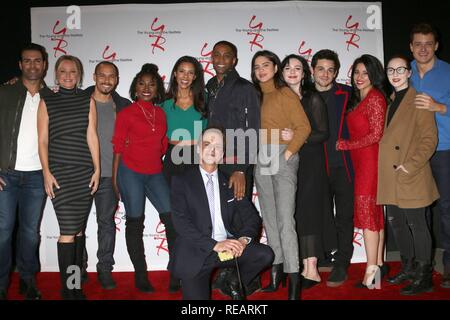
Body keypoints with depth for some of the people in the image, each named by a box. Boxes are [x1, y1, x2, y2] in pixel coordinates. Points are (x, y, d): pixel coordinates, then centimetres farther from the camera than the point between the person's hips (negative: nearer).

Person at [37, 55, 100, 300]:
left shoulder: (87, 100, 9)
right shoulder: (47, 102, 6)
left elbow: (91, 136, 5)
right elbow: (43, 140, 3)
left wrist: (97, 170, 1)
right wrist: (46, 172, -5)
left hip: (85, 172, 2)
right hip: (59, 172, -2)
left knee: (79, 229, 6)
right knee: (68, 231, -7)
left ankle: (77, 284, 18)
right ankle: (67, 290, 3)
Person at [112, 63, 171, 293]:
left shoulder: (161, 113, 11)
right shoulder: (126, 113, 0)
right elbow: (118, 146, 0)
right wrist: (115, 178, -2)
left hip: (155, 173, 4)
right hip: (130, 172, -4)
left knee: (172, 218, -2)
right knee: (135, 223, 4)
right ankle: (140, 275, 14)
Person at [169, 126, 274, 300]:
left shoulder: (229, 182, 13)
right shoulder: (182, 180, 1)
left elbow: (252, 216, 9)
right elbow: (181, 222, -10)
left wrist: (244, 238, -13)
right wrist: (214, 245, -20)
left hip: (229, 246, 4)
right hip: (196, 252, -3)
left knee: (265, 254, -19)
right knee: (197, 296, -21)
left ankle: (234, 283, 7)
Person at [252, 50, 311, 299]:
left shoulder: (286, 94, -3)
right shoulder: (256, 96, 14)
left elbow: (303, 127, -9)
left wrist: (287, 153, -13)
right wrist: (255, 156, 2)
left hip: (283, 158, -6)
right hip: (260, 160, 7)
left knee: (285, 219, -11)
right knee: (269, 218, 10)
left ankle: (293, 280, -5)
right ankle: (276, 271, 21)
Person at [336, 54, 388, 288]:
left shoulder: (375, 97, -9)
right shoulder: (358, 99, 18)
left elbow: (376, 135, -13)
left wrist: (345, 145, -9)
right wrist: (346, 146, 3)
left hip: (370, 160, -8)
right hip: (361, 161, 8)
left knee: (366, 212, -7)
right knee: (374, 212, 11)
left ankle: (371, 269, -1)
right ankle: (379, 264, 18)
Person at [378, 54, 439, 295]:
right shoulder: (389, 101, 16)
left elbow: (429, 138, -11)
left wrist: (411, 165, -17)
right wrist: (381, 165, 9)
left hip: (411, 177, -7)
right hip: (390, 177, 7)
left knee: (416, 224, 0)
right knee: (396, 223, 14)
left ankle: (424, 277, 12)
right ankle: (408, 268, 30)